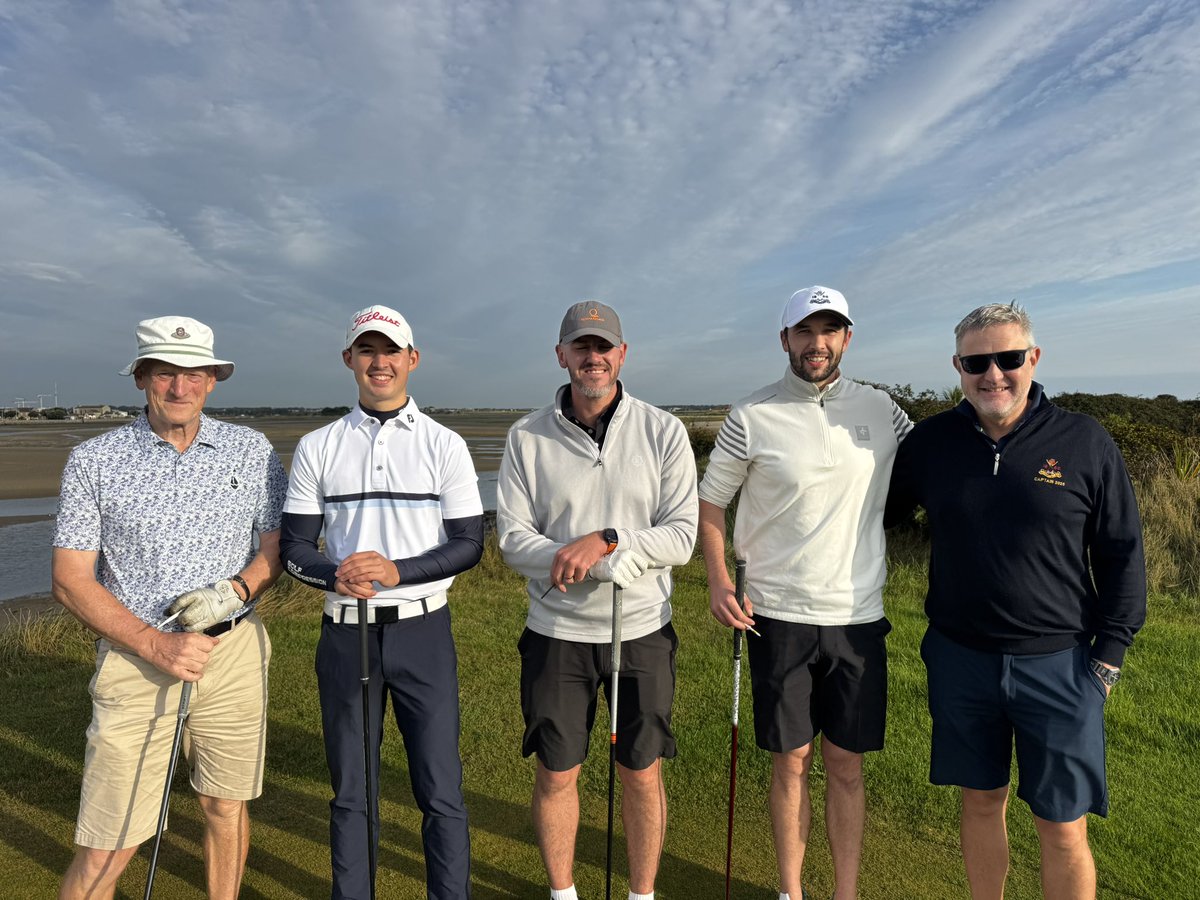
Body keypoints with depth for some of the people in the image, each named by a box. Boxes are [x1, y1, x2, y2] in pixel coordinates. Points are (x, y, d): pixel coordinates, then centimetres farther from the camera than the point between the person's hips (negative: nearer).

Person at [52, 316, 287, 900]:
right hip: (136, 660, -1)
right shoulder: (93, 461, -2)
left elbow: (280, 542, 7)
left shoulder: (251, 450, 3)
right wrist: (156, 645, -13)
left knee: (226, 806, 15)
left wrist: (236, 590, -12)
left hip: (235, 652, 2)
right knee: (106, 848, 1)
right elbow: (70, 579, -3)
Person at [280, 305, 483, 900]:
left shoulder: (445, 445, 0)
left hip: (422, 632, -1)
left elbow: (469, 543, -3)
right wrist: (336, 576, -18)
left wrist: (398, 571, -19)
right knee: (351, 790, 15)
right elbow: (294, 546, 3)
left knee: (441, 790, 4)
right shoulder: (316, 448, 5)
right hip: (344, 634, 2)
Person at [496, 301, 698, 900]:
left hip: (642, 631, 0)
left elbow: (681, 536, -7)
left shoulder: (663, 432, -4)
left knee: (642, 774, 13)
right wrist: (616, 564, -20)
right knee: (556, 773, 14)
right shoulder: (527, 438, -3)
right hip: (557, 632, 1)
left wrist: (605, 539, -22)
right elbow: (512, 539, -8)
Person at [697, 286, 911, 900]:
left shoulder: (881, 410, 3)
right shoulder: (751, 417, -5)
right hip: (778, 617, -2)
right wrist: (718, 581, -9)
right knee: (790, 762, 11)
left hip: (858, 618, 2)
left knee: (846, 765, 13)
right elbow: (710, 500, 2)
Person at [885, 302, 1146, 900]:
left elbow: (1121, 554, 1)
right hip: (960, 659, 2)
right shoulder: (930, 441, -1)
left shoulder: (1084, 443, -5)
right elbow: (879, 513, 12)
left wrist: (1110, 652, -1)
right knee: (981, 802, 17)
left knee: (1062, 828, 9)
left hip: (1059, 665, -1)